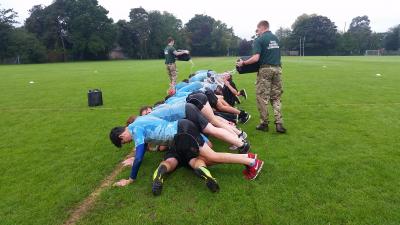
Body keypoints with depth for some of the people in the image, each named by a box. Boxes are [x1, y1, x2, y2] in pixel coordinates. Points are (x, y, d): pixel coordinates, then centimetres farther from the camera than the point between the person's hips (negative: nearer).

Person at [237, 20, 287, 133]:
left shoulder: (259, 40, -7)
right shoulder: (276, 38, 14)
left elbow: (255, 58, -16)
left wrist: (243, 63, -4)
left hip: (265, 69, -6)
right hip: (277, 69, 6)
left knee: (262, 98, 4)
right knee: (276, 98, 10)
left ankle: (264, 124, 9)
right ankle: (279, 123, 2)